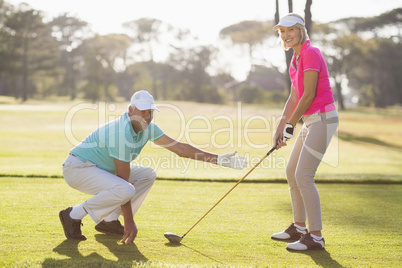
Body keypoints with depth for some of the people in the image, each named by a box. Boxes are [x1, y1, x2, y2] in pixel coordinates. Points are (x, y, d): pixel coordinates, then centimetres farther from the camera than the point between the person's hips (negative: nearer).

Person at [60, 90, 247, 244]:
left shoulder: (147, 127, -1)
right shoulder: (122, 133, -28)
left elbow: (178, 147, 2)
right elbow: (124, 181, -25)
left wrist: (218, 159, -2)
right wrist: (129, 222, -20)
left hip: (102, 169, 10)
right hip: (77, 167, -10)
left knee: (147, 175, 7)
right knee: (124, 189, -33)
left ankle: (108, 221, 8)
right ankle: (73, 216, -14)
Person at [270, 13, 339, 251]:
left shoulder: (311, 54, -15)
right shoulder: (297, 58, 14)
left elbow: (309, 96, -19)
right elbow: (294, 97, 15)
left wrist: (291, 126, -12)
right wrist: (281, 126, 6)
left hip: (323, 119, -10)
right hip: (311, 121, 10)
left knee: (303, 175, -12)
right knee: (292, 171, 15)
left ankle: (316, 237, -6)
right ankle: (299, 227, 27)